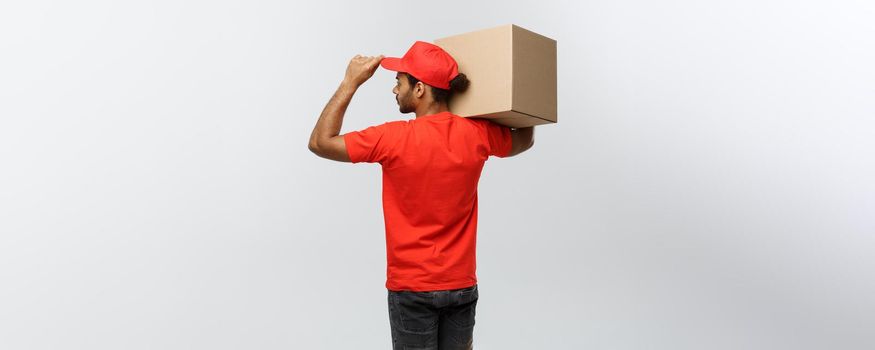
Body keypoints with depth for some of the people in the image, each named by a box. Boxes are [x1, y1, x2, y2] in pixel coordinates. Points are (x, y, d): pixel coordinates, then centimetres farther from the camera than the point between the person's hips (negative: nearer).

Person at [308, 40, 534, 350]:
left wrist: (351, 82, -3)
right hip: (462, 285, 4)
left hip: (412, 288, -4)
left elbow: (320, 142, -6)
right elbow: (525, 140, 18)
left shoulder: (394, 138, -16)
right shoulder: (477, 134, -4)